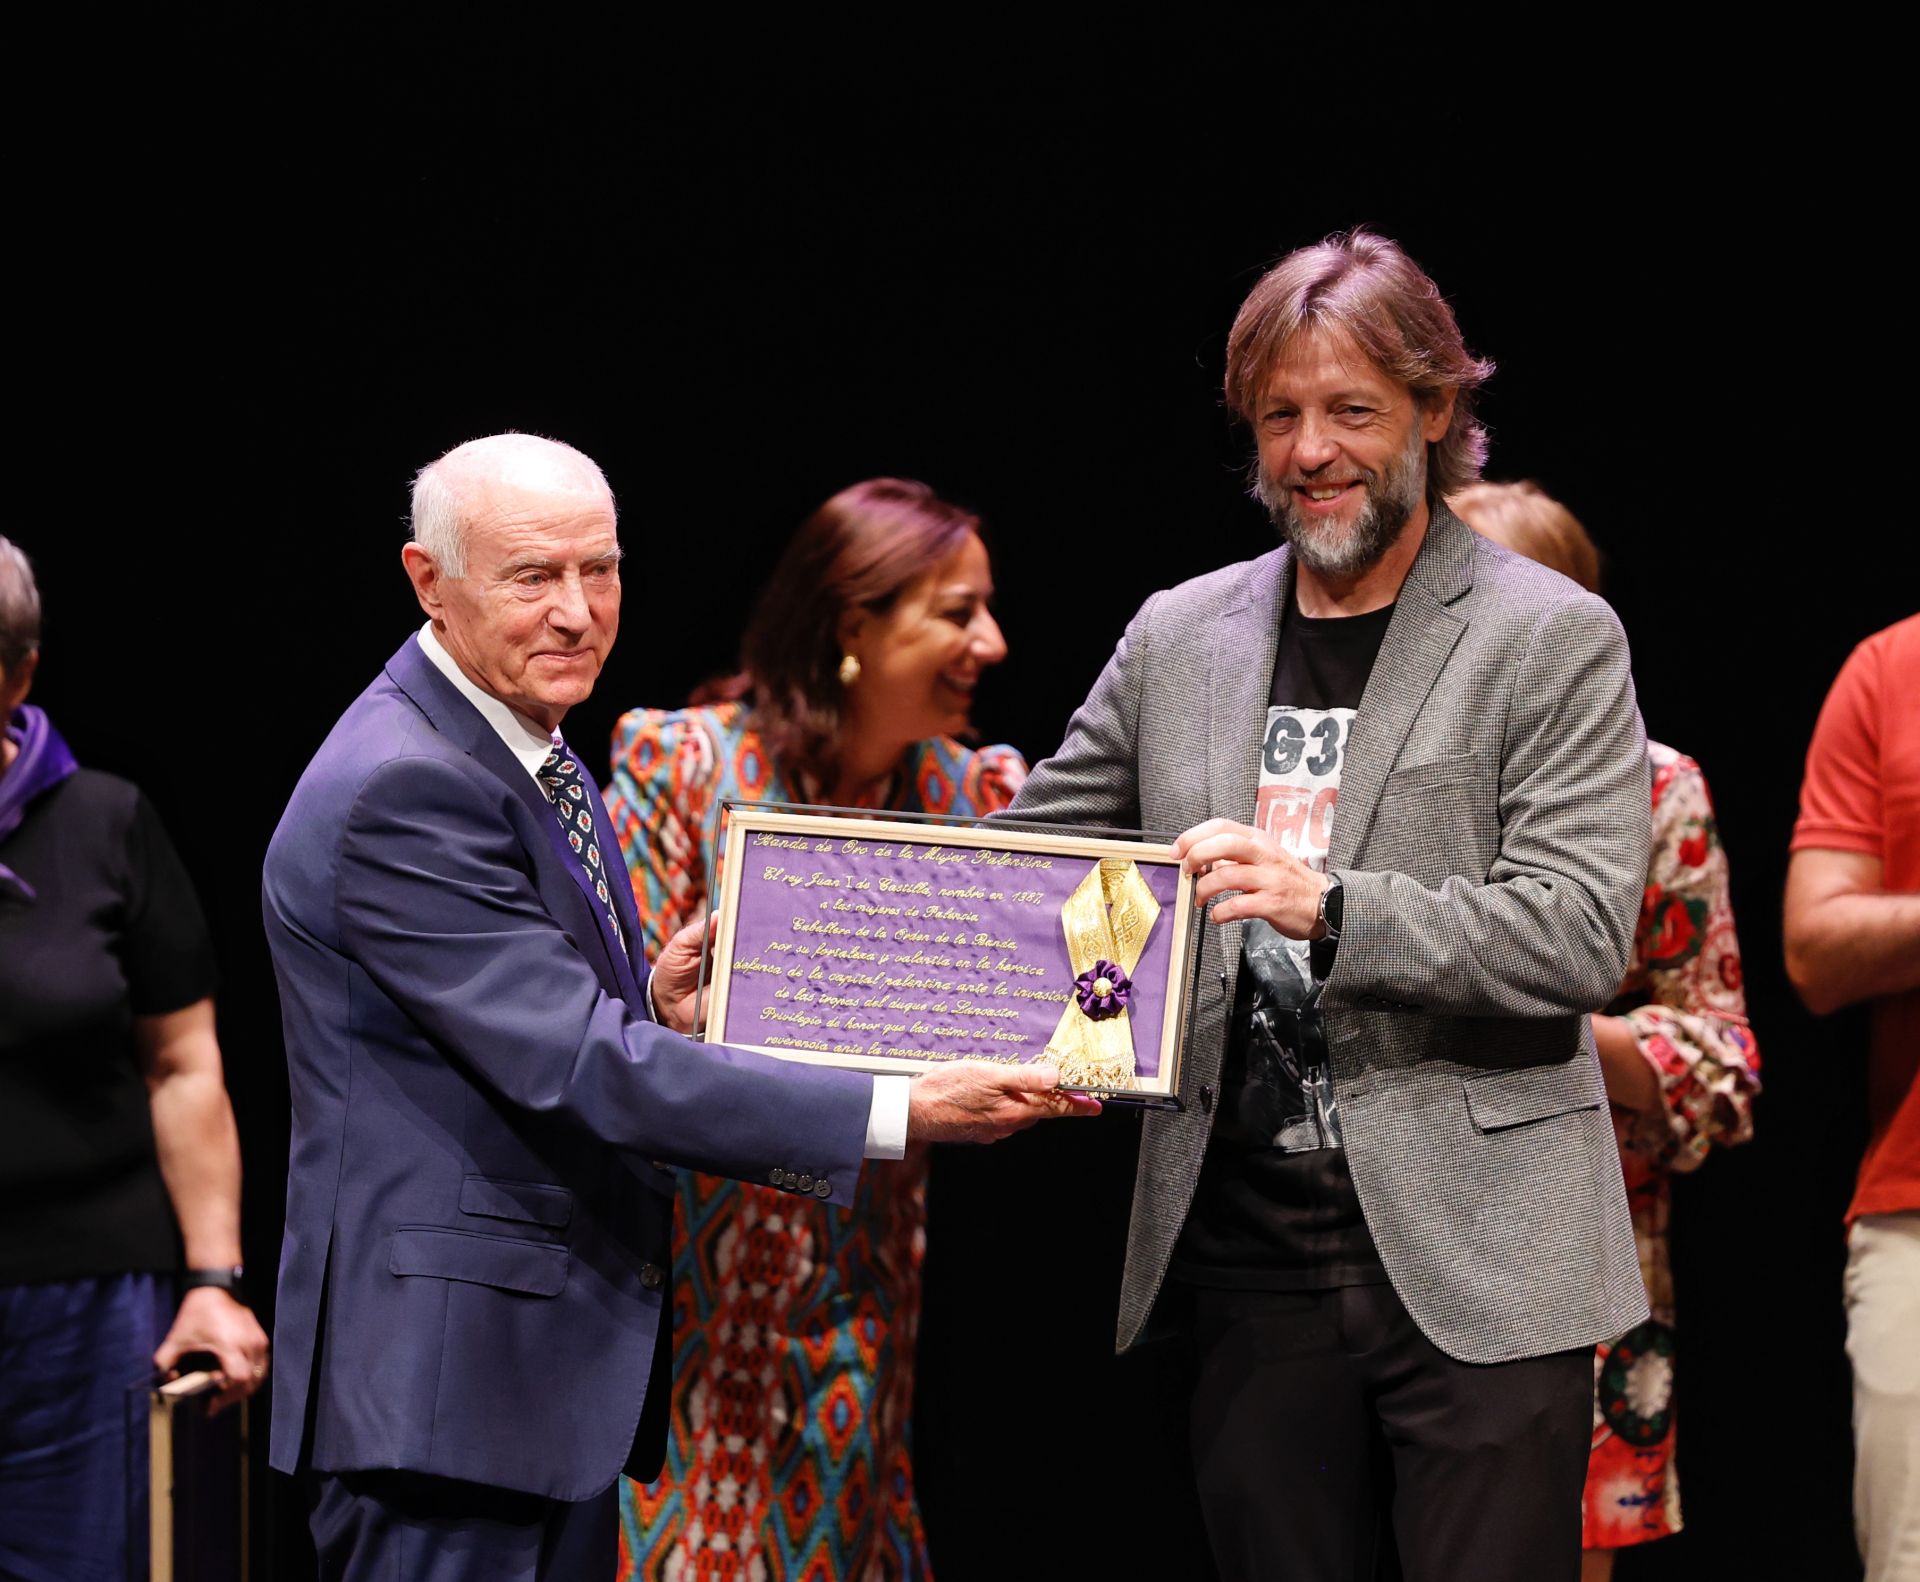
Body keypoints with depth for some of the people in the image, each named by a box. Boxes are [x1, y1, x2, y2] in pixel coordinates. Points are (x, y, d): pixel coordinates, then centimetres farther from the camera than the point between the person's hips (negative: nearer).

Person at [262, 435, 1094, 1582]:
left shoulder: (536, 755, 14)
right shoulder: (402, 790, -18)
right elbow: (576, 1068, -23)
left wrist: (650, 1011, -1)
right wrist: (900, 1113, -25)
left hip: (564, 1364, 10)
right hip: (445, 1379, -10)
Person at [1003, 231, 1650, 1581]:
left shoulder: (1555, 641, -2)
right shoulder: (1180, 636, 12)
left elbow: (1579, 936, -11)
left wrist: (1329, 906, -24)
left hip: (1475, 1265, -4)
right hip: (1251, 1254, 4)